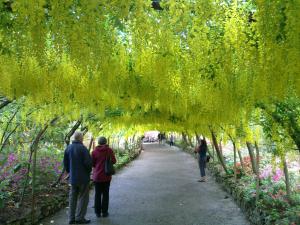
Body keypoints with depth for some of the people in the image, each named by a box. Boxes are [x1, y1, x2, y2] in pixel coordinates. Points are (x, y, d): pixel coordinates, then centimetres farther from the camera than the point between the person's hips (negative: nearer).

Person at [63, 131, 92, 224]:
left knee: (72, 197, 13)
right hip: (83, 177, -6)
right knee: (83, 197, 4)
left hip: (72, 177, 6)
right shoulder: (83, 148, -16)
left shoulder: (68, 148, 4)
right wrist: (89, 171, -1)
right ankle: (80, 218, 6)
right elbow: (88, 162, -20)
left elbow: (65, 162, 9)